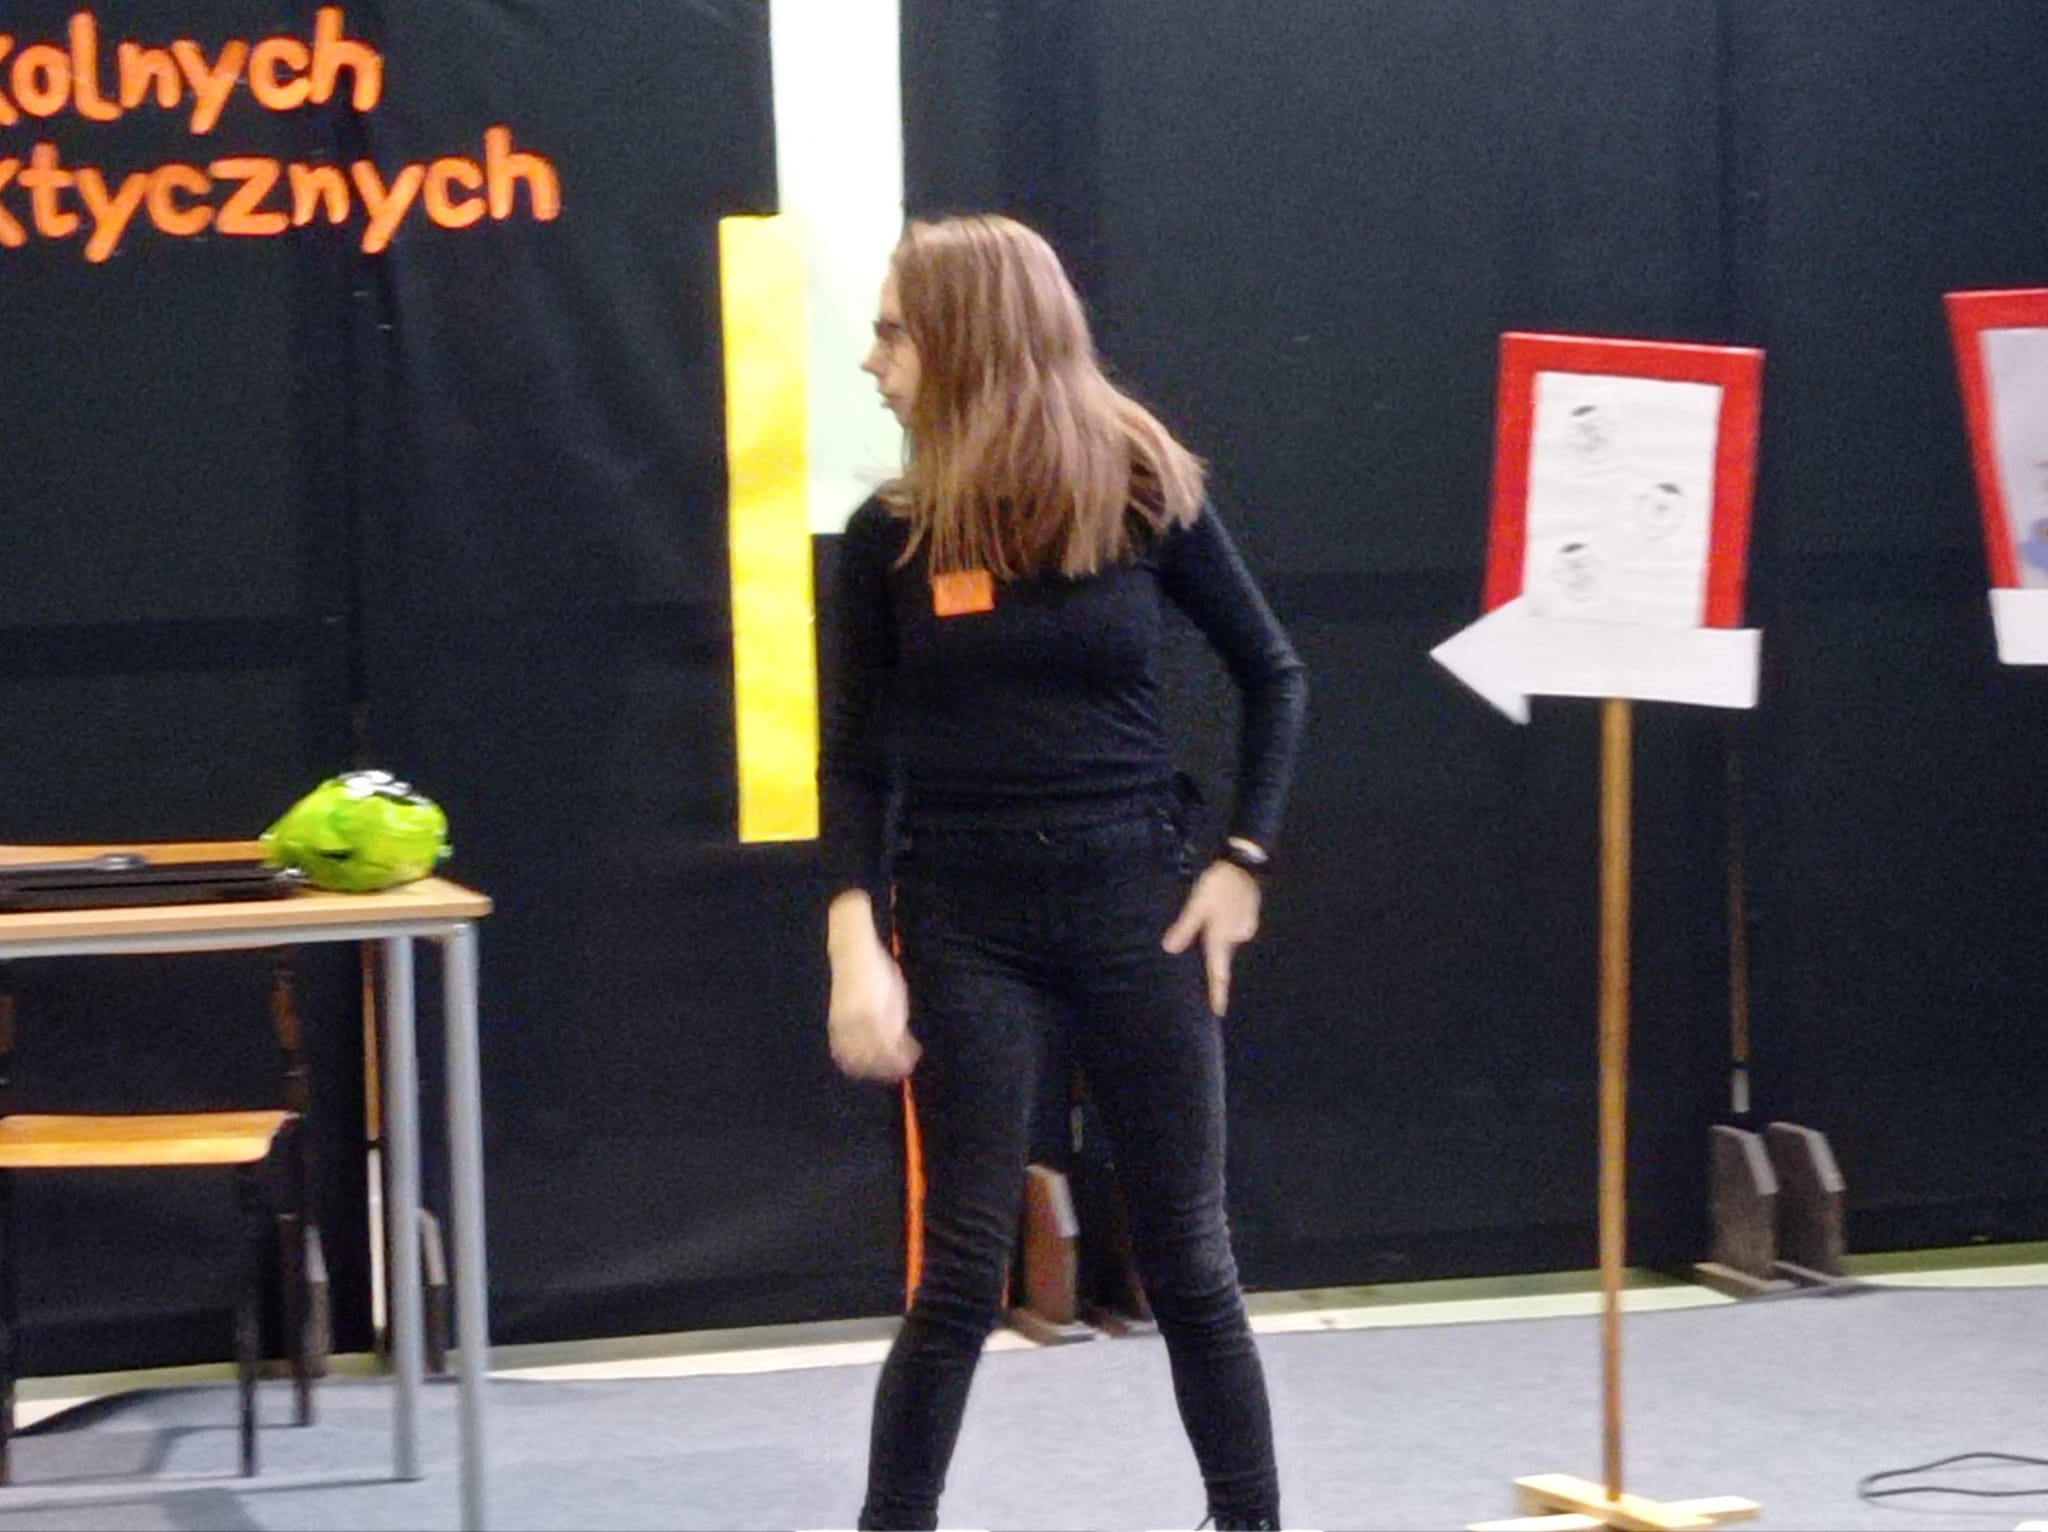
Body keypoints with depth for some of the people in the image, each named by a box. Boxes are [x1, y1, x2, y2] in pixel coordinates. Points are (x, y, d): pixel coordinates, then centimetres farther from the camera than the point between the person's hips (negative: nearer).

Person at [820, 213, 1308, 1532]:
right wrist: (858, 942, -12)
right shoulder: (892, 537, -1)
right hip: (969, 927, 0)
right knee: (963, 1273, -1)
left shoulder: (1147, 494, -4)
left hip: (1136, 909, 0)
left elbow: (1275, 677, 7)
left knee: (1189, 1261, 7)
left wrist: (1244, 863, -1)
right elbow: (857, 762, 1)